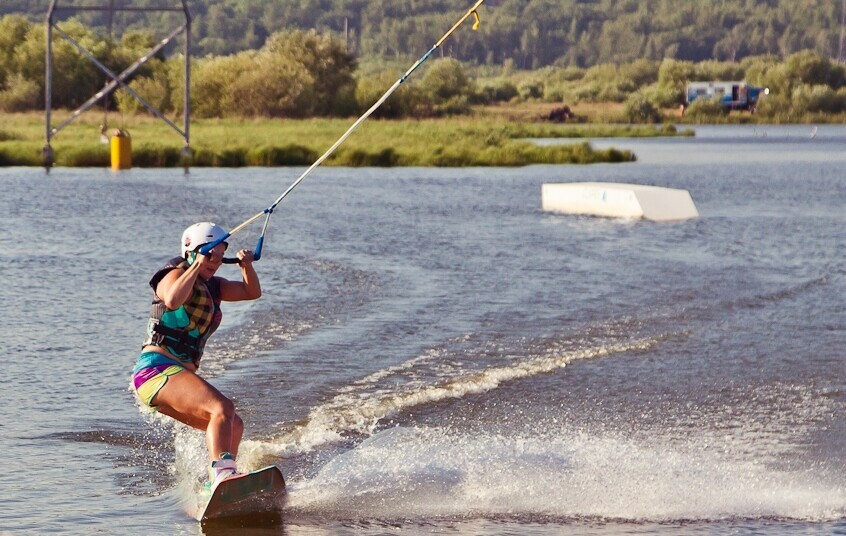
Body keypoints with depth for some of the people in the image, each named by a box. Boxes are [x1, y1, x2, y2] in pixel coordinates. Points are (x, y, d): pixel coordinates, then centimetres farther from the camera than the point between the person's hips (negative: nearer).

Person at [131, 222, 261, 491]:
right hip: (157, 367, -10)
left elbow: (252, 292, 19)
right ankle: (222, 473, -46)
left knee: (233, 426, 13)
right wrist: (196, 265, -21)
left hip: (180, 374, 10)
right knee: (222, 408, -29)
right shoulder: (176, 275, -5)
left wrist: (246, 266, 1)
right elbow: (173, 300, -28)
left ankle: (211, 489, 13)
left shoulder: (211, 286, 20)